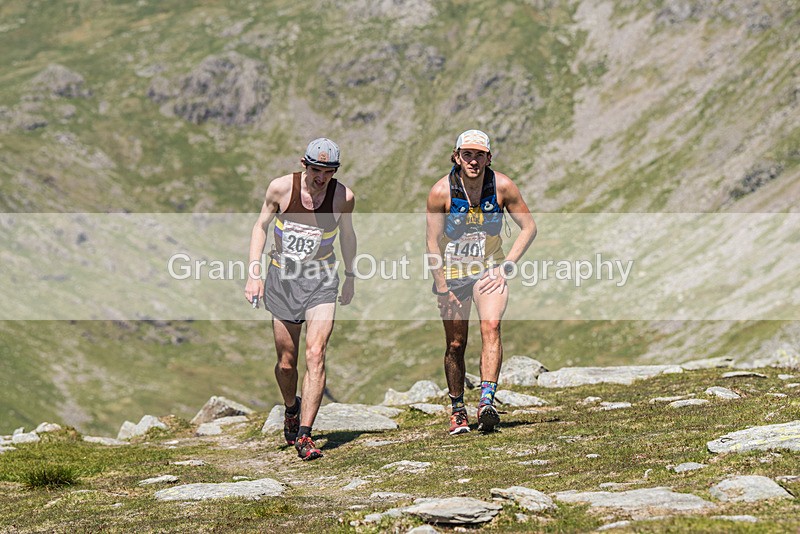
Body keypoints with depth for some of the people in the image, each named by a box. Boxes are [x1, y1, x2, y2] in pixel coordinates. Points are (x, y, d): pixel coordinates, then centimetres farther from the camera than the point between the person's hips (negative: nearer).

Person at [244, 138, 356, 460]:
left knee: (315, 355, -17)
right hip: (283, 277, 1)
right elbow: (261, 226, 3)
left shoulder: (343, 197, -10)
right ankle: (291, 409, 40)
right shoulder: (281, 188, -12)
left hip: (321, 280, -1)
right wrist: (254, 273, -4)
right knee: (286, 362, 7)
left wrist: (350, 276, 17)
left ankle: (304, 436, -18)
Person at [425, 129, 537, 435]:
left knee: (491, 326, -24)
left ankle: (487, 401, -29)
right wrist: (442, 288, -12)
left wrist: (505, 267, -9)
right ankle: (458, 410, 19)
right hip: (452, 272, 0)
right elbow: (432, 242, -8)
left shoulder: (502, 186, -12)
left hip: (489, 270, 0)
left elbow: (529, 227, -2)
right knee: (456, 344, 3)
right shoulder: (441, 191, -15)